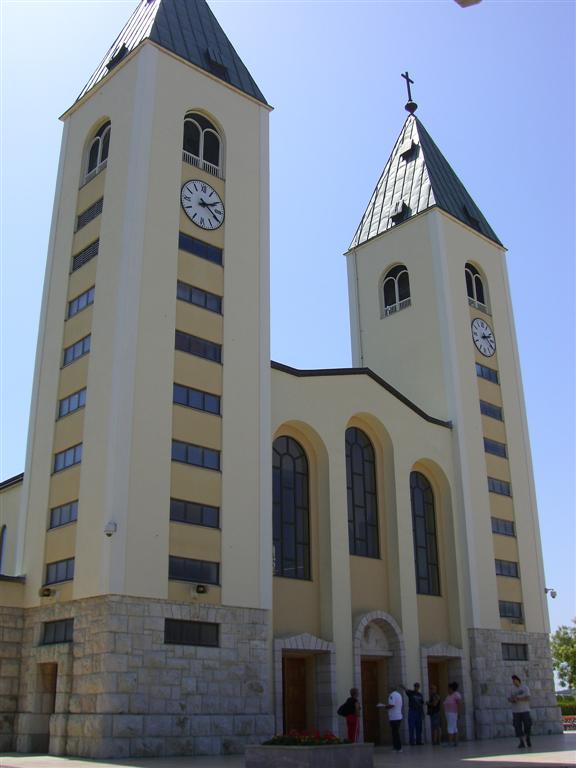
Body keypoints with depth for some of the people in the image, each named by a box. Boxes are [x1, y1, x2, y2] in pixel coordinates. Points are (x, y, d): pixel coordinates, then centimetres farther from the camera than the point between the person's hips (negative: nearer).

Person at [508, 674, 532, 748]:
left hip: (525, 710, -2)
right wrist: (513, 700, -14)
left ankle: (528, 738, 25)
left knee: (527, 725, -1)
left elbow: (527, 698, -11)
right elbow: (509, 699, 8)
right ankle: (521, 742, 0)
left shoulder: (525, 688, 0)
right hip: (516, 711, 2)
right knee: (518, 727, -4)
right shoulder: (512, 690, 11)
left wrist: (518, 698, -19)